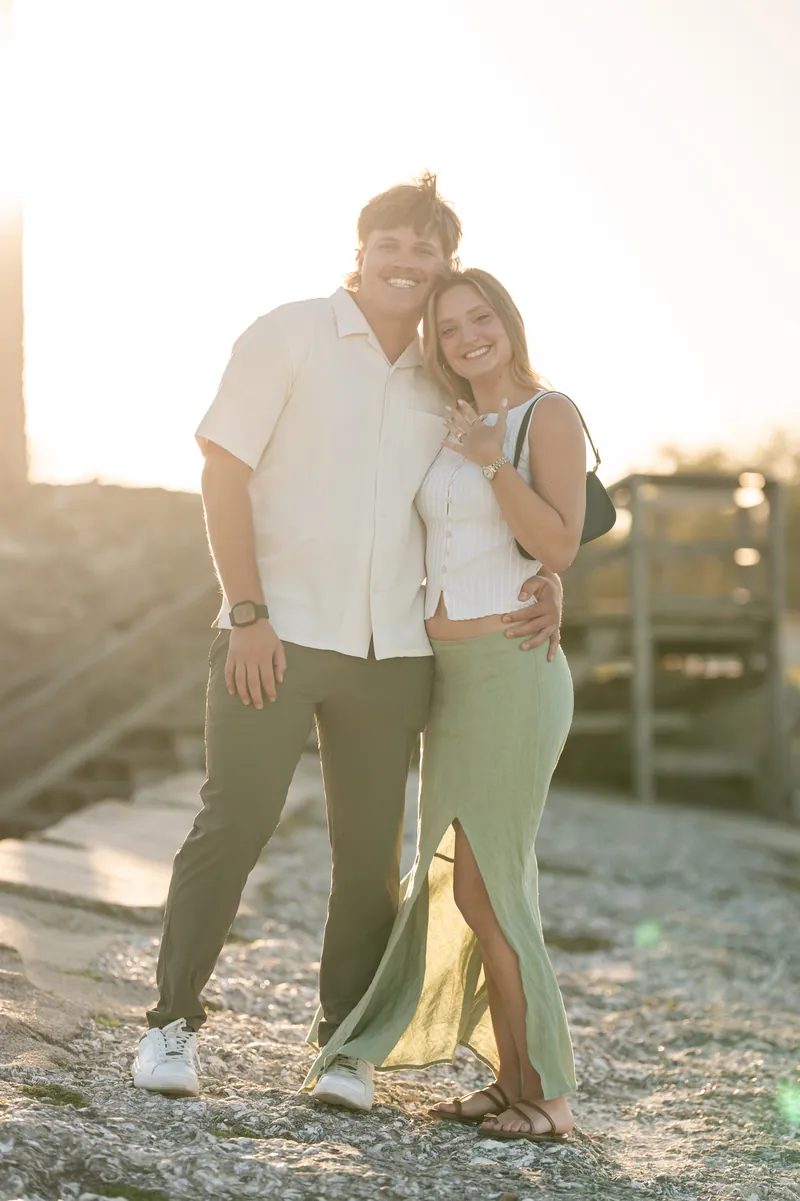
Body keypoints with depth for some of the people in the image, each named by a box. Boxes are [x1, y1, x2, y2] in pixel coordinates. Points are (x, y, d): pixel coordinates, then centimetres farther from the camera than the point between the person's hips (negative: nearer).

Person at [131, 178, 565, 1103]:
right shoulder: (288, 338, -1)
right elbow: (222, 472, -5)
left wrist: (547, 580, 0)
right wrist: (247, 613, -13)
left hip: (393, 649, 4)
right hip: (276, 637, -4)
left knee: (371, 851, 5)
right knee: (233, 825, -6)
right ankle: (172, 1023, 7)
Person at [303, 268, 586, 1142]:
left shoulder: (550, 414, -8)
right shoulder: (458, 430, 15)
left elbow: (560, 550, -18)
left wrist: (491, 462, -20)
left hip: (512, 677, -9)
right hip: (455, 678, 9)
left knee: (481, 889, -9)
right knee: (467, 887, 9)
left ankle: (545, 1096, 0)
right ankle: (515, 1084, 17)